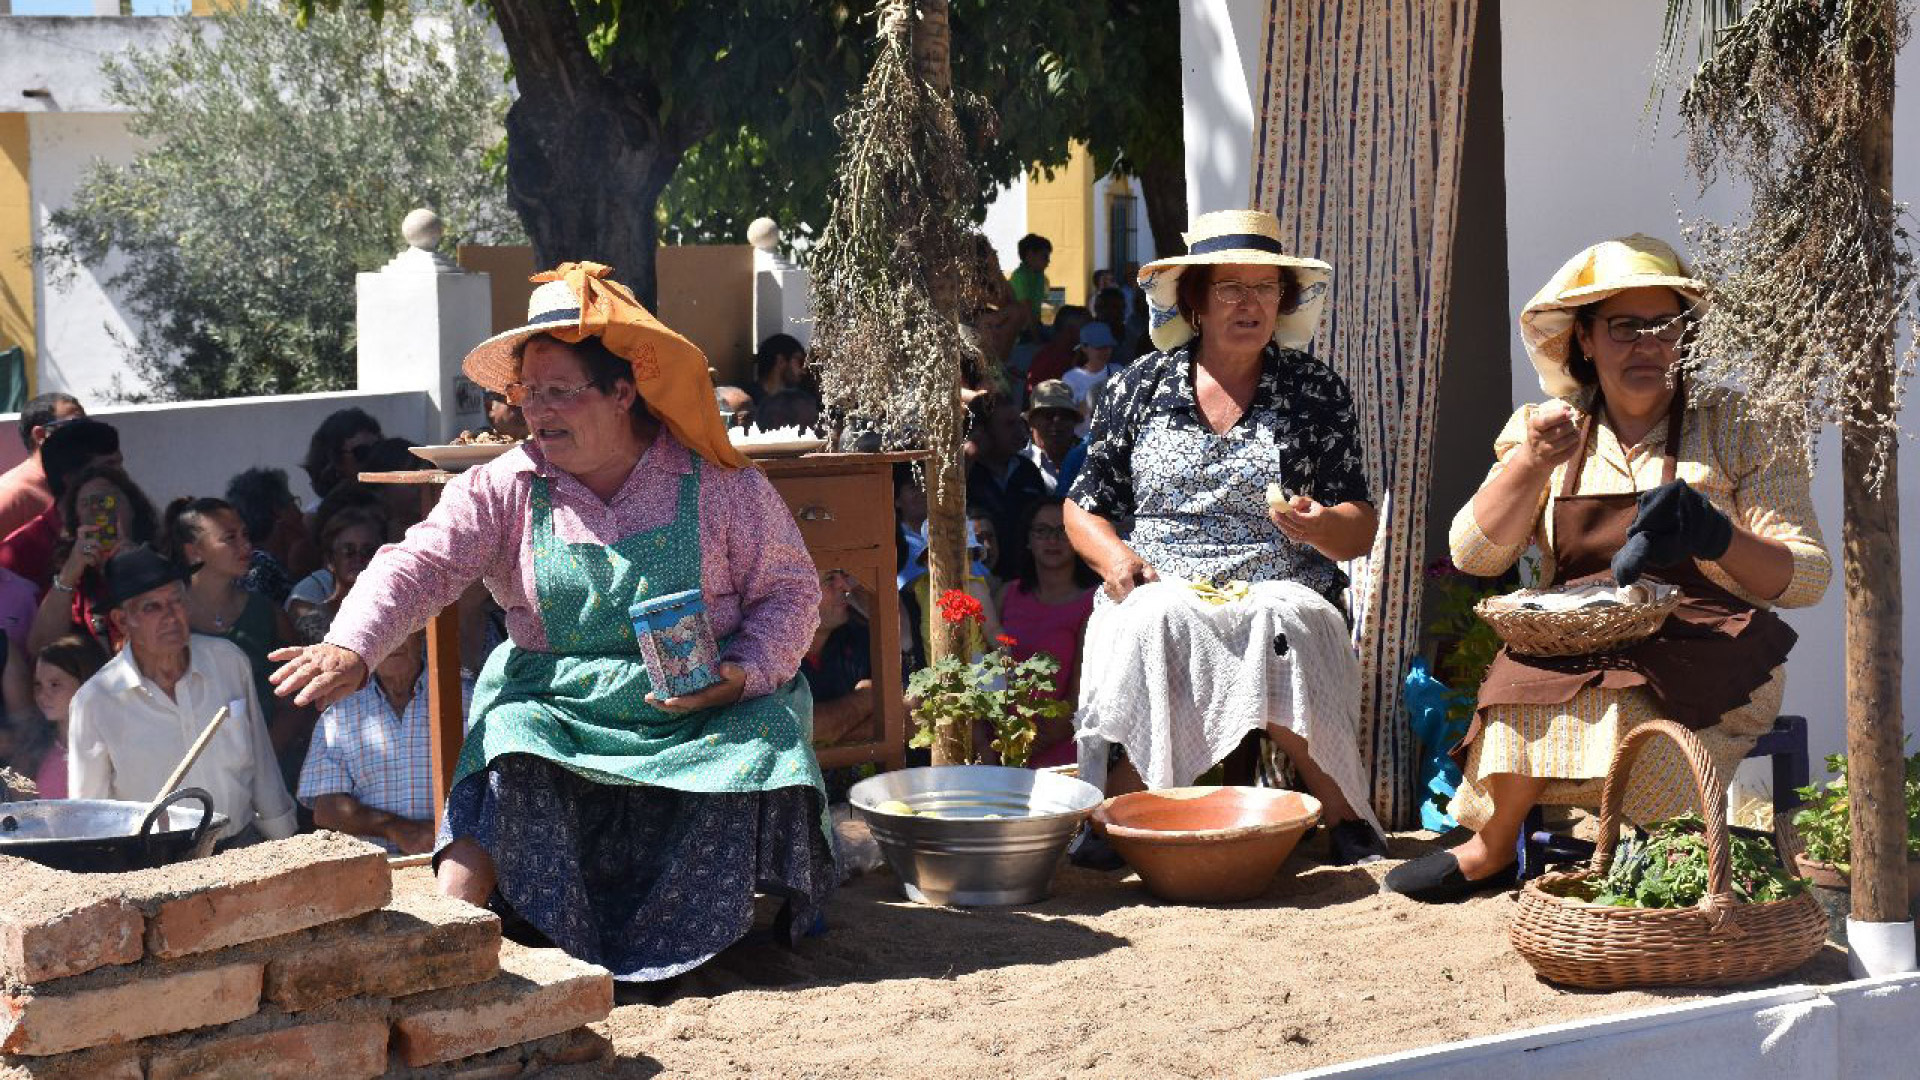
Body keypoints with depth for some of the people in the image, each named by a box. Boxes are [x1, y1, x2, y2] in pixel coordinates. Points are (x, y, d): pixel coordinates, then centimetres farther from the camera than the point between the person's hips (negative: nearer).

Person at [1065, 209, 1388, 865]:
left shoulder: (1317, 392, 11)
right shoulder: (1142, 386, 12)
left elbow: (1360, 532, 7)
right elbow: (1084, 507, 16)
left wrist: (1322, 527, -17)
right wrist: (1113, 555, -6)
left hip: (1283, 593, 0)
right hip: (1160, 590, 0)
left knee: (1284, 625, -36)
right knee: (1156, 623, -36)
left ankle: (1343, 813, -23)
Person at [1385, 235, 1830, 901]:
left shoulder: (1735, 434, 7)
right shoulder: (1546, 430, 14)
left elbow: (1807, 576, 0)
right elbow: (1473, 556, 2)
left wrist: (1720, 539, -19)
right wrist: (1533, 464, -12)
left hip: (1705, 664, -2)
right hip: (1576, 652, 2)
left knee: (1566, 694, -31)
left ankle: (1491, 852, -9)